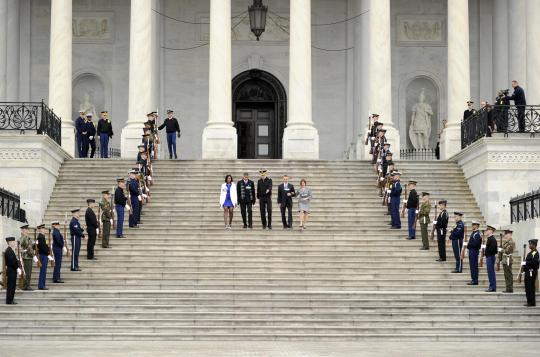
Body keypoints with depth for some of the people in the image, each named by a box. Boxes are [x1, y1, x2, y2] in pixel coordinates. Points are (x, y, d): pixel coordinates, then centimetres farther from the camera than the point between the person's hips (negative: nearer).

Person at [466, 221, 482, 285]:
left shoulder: (477, 234, -16)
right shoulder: (473, 233, 16)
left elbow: (475, 244, -24)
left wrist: (468, 244, -15)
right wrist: (467, 244, 7)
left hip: (474, 251, -10)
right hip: (471, 251, 10)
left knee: (474, 266, -7)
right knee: (472, 266, 13)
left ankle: (475, 281, -5)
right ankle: (473, 280, 19)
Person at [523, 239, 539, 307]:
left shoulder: (535, 253, -14)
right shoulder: (531, 253, 17)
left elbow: (534, 262, -26)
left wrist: (525, 263, -21)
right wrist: (524, 270, 16)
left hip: (531, 272, -10)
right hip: (528, 272, 10)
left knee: (531, 288, -7)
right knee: (527, 288, 12)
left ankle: (532, 302, -3)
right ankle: (529, 302, 18)